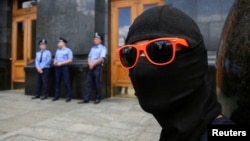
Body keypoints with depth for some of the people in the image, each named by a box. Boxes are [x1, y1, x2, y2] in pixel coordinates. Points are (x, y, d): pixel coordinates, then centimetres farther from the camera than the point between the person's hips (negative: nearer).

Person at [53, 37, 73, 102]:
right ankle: (56, 96, 15)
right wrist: (54, 62, 1)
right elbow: (55, 58, 24)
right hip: (57, 67, 6)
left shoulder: (68, 50, -2)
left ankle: (68, 96, 1)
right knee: (57, 82, 8)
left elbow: (70, 60, -10)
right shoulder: (57, 50, 18)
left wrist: (61, 63, -15)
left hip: (64, 67, -6)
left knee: (66, 82, -5)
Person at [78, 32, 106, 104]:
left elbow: (101, 59, -13)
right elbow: (89, 57, 15)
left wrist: (93, 64, -14)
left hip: (97, 67, -6)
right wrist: (90, 64, -5)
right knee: (88, 83, 4)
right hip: (90, 67, 7)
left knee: (97, 83, -1)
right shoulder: (92, 48, 19)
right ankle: (86, 99, 7)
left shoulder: (102, 48, -2)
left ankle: (98, 98, 10)